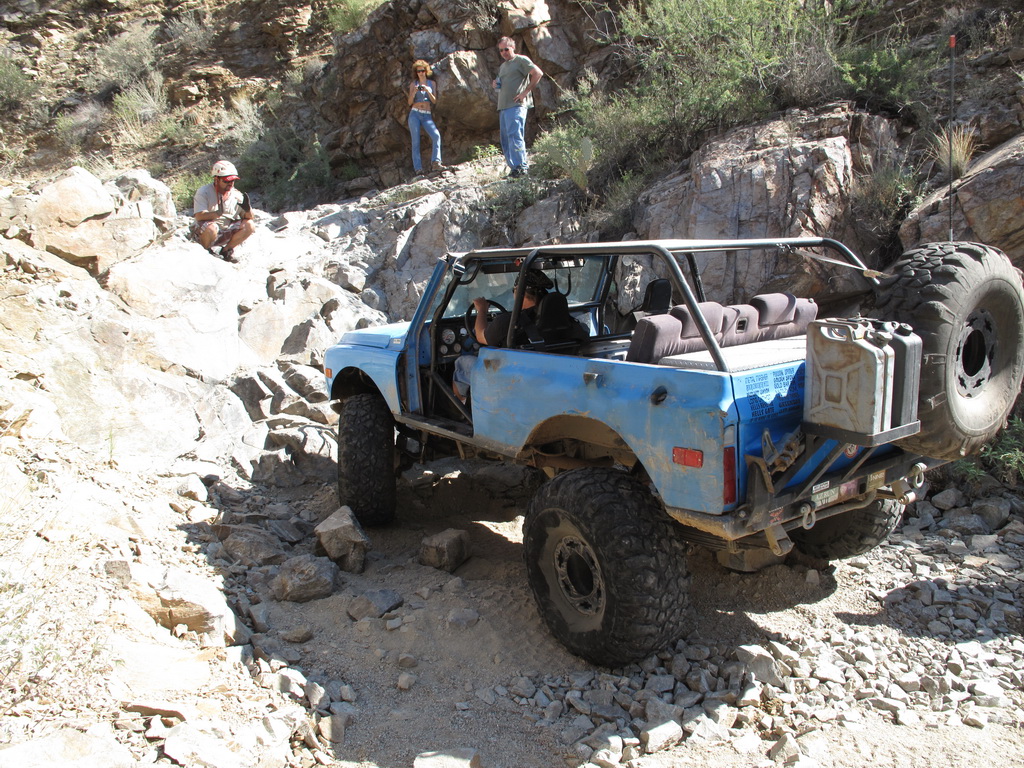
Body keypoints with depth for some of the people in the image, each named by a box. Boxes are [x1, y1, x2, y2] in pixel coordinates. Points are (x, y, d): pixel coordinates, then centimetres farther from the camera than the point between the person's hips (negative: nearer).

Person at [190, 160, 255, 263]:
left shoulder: (237, 195, 0)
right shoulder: (204, 192, -13)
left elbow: (249, 218, 1)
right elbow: (199, 216, -25)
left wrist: (247, 209, -23)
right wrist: (217, 214, -44)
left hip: (226, 233, 5)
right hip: (202, 233, -4)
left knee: (249, 225, -13)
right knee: (211, 227, -38)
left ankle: (227, 250, 4)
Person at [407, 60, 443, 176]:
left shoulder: (432, 83, 14)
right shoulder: (413, 84, 11)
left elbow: (434, 101, 7)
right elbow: (410, 102, 7)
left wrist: (428, 91, -10)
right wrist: (414, 92, -12)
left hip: (427, 116, 1)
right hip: (415, 114, -1)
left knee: (436, 135, -25)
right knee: (416, 141, -10)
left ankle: (435, 163, -33)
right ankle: (418, 169, -14)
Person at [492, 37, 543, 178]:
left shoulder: (521, 60, 1)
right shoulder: (503, 66, 26)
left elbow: (538, 73, -10)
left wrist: (526, 92, -14)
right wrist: (495, 84, 12)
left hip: (516, 105, -9)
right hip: (503, 106, 9)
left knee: (514, 135, -18)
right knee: (505, 139, 5)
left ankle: (520, 166, -19)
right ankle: (514, 167, 8)